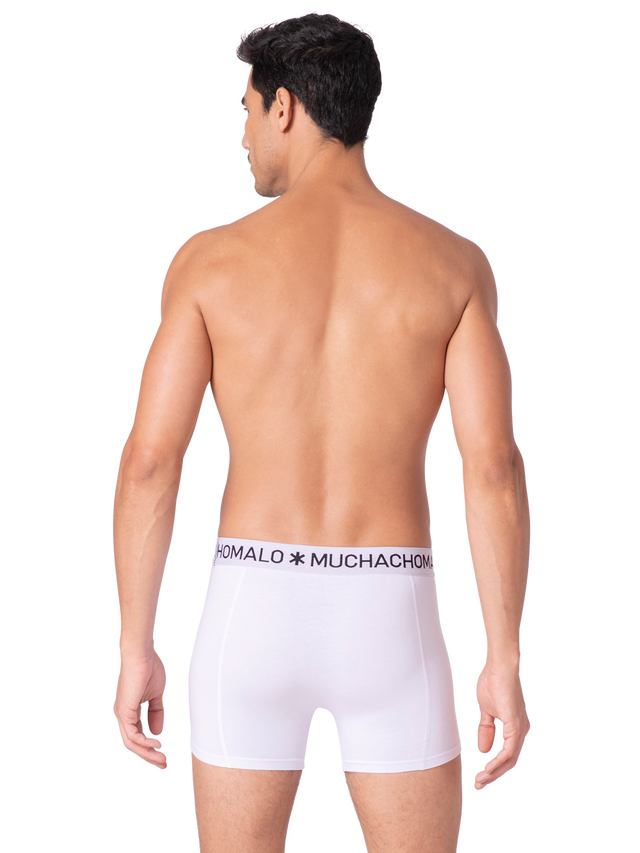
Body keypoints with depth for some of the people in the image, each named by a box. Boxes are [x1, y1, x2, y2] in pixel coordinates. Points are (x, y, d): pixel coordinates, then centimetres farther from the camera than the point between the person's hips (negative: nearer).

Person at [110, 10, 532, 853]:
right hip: (389, 621, 0)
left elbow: (149, 461, -6)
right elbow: (494, 467, -8)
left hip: (252, 613, 0)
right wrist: (506, 659, -2)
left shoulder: (211, 257, -3)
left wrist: (135, 650, 2)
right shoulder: (454, 261, -2)